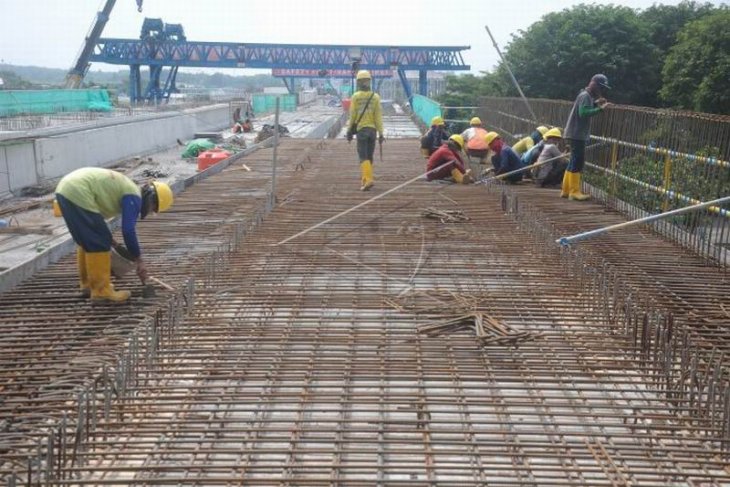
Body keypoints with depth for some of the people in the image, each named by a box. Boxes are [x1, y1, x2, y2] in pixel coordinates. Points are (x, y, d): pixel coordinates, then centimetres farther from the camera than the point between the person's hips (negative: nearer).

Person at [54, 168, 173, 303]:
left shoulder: (126, 189, 24)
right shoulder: (134, 197, -5)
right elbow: (128, 231, -13)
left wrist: (107, 238, 27)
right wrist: (139, 261, -6)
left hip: (65, 189, 10)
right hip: (77, 193, -10)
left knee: (87, 241, 21)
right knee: (99, 243, -3)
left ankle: (88, 283, 32)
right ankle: (101, 291, 2)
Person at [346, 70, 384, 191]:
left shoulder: (355, 97, -5)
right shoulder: (375, 97, 0)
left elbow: (352, 115, -4)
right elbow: (378, 116, -3)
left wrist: (349, 131, 7)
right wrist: (381, 133, -1)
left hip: (361, 129, -3)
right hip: (372, 129, 3)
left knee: (363, 157, -5)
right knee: (369, 156, 13)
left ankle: (368, 179, -23)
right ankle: (364, 179, 21)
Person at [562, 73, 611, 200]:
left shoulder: (586, 95, 17)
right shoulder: (585, 96, -13)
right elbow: (583, 113, -25)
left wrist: (595, 103, 10)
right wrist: (599, 109, -27)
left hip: (576, 134, 10)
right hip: (577, 135, -10)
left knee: (574, 162, 12)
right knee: (578, 162, -10)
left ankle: (565, 190, 16)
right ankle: (574, 192, -9)